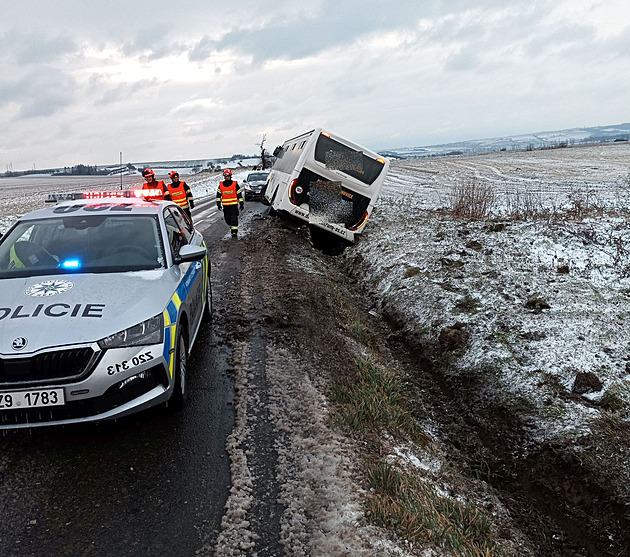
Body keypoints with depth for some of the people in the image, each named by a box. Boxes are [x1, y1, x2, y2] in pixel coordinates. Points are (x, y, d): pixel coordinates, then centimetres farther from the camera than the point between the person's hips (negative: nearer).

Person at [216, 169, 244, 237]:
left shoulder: (235, 184, 1)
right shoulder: (221, 185, 7)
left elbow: (239, 194, 4)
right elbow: (218, 195, 10)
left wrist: (241, 204, 3)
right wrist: (218, 204, 3)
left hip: (234, 204, -3)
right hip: (225, 205, 3)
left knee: (234, 218, -12)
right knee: (227, 219, 9)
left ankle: (234, 231, -12)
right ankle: (231, 227, 34)